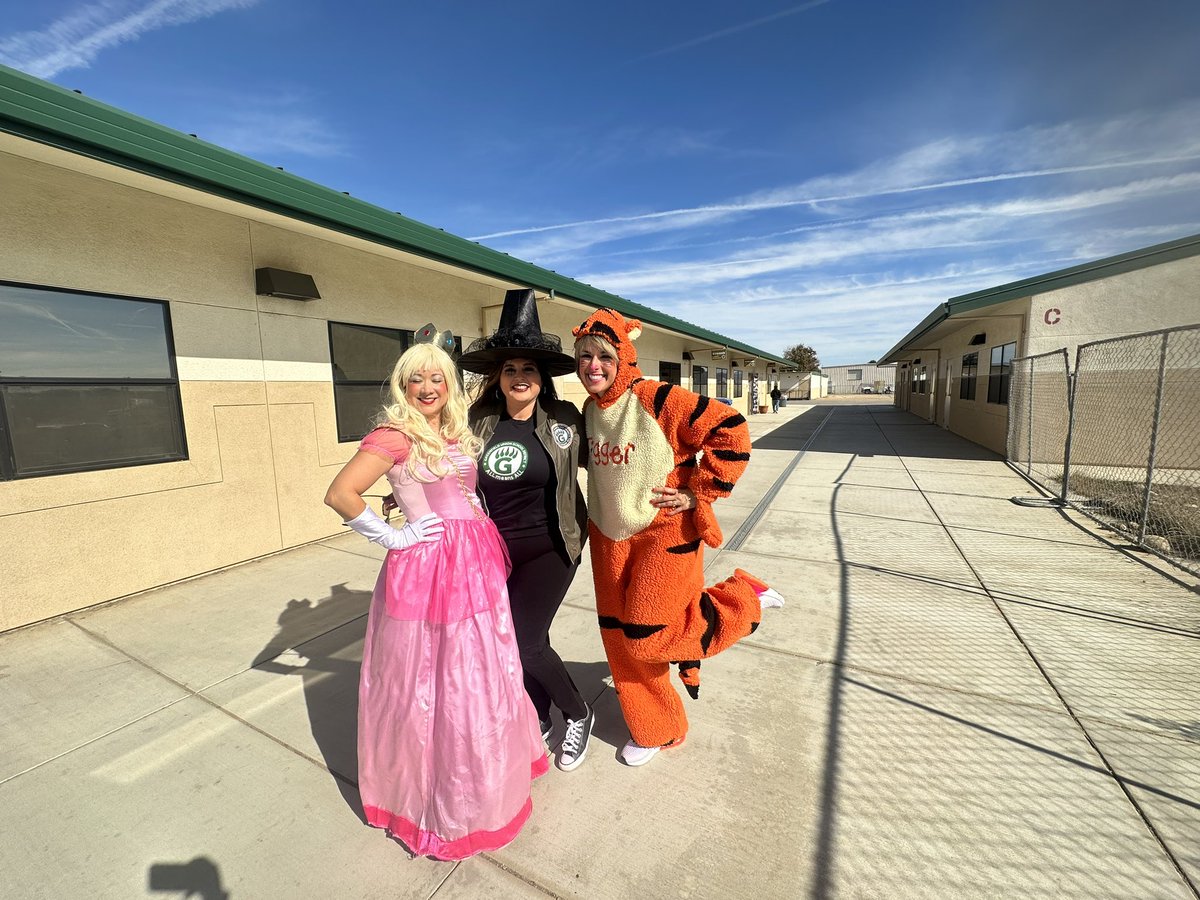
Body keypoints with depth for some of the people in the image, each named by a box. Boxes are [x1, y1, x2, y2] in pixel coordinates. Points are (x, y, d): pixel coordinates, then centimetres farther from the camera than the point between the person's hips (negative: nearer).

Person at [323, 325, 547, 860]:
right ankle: (439, 799, 32)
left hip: (476, 563, 7)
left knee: (481, 672, 19)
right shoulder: (396, 435, -11)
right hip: (428, 566, -7)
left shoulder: (457, 432, 11)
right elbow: (340, 494, -21)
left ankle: (484, 772, 44)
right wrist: (392, 538, -13)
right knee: (431, 681, 7)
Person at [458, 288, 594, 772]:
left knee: (522, 640, -5)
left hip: (551, 546, -3)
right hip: (496, 547, 3)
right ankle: (539, 721, 45)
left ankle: (578, 714, 26)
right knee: (528, 637, 16)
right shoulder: (476, 421, -7)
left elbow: (589, 458, 6)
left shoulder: (565, 418, -10)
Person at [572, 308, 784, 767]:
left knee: (645, 637, -1)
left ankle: (743, 599, 21)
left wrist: (698, 492, -17)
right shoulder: (589, 409, 2)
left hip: (665, 535, -6)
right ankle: (654, 730, 37)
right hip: (610, 537, 7)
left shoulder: (658, 400, -20)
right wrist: (601, 510, 14)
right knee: (619, 638, 12)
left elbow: (730, 429, -20)